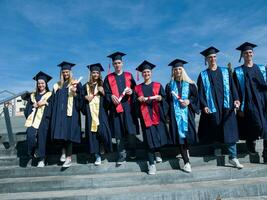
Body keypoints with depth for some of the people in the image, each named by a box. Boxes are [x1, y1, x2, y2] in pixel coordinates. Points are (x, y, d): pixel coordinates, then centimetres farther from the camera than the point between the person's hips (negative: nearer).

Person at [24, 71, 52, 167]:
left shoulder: (50, 95, 10)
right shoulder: (33, 95, 19)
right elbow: (27, 108, 14)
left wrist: (44, 103, -11)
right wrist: (35, 105, -4)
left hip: (43, 119, -2)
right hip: (33, 118, 3)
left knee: (41, 138, -5)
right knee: (30, 135, -18)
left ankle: (41, 159, 6)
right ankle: (34, 150, 9)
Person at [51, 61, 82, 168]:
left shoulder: (75, 83, 3)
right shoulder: (58, 85, 16)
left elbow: (80, 98, -2)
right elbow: (54, 100, 16)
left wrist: (75, 93, -20)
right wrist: (54, 113, 6)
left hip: (70, 112, -4)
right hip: (60, 112, 4)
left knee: (68, 133, -5)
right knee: (60, 133, 1)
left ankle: (68, 157, -1)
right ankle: (64, 151, 22)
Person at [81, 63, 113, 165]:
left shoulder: (102, 84, 11)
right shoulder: (86, 86, 15)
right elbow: (81, 97, 14)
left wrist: (103, 92, -9)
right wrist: (86, 97, -6)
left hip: (100, 112, -1)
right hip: (91, 113, 2)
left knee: (102, 131, -16)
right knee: (93, 133, -1)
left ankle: (107, 148, 8)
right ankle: (97, 156, 5)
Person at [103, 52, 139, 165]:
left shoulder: (128, 76, 13)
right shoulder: (108, 78, 11)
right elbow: (106, 93, 6)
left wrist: (131, 92, -12)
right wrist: (111, 96, -14)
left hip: (128, 106, 0)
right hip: (116, 107, 0)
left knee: (131, 131, -5)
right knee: (119, 133, 0)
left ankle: (132, 151, 17)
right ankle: (121, 156, 9)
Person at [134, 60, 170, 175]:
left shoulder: (158, 85, 11)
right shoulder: (138, 88, 13)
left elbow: (164, 98, 5)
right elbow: (134, 102, 11)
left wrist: (160, 98, -15)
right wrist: (138, 100, -9)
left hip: (157, 115, 0)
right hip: (145, 116, 0)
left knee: (159, 136, -3)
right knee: (149, 138, -4)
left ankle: (157, 152, 30)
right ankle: (151, 164, 1)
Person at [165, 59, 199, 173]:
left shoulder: (189, 84, 7)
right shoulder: (169, 85, 10)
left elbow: (195, 96, 6)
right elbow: (167, 101, 9)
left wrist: (189, 101, -13)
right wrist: (168, 114, 3)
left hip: (187, 112, 0)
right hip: (175, 113, 0)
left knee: (188, 133, -1)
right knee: (179, 135, -6)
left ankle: (186, 149, 34)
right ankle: (186, 162, -4)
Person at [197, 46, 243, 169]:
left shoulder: (225, 72, 12)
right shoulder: (203, 75, 6)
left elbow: (232, 87, 6)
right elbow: (200, 93, 0)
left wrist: (236, 99, -8)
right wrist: (204, 106, -12)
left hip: (226, 106, 1)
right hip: (212, 107, -1)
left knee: (230, 130, -1)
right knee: (215, 131, 4)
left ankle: (233, 157, 4)